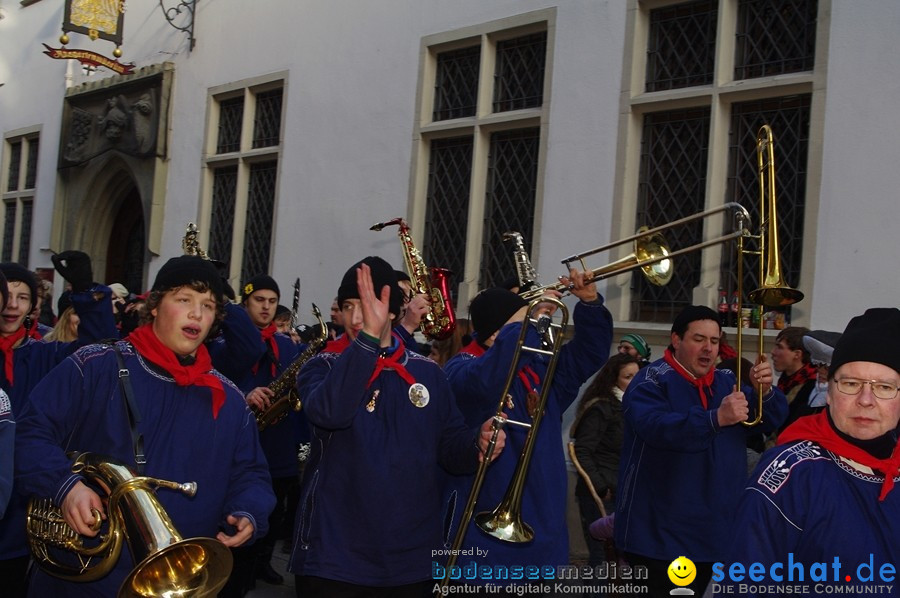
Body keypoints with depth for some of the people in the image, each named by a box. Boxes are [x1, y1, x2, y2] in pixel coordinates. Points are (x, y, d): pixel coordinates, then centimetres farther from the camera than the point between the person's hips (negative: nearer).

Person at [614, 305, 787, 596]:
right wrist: (716, 418, -42)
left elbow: (774, 420, 5)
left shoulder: (727, 381, 11)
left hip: (714, 533, 7)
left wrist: (764, 391, -17)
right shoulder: (651, 381, -11)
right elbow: (656, 427, -30)